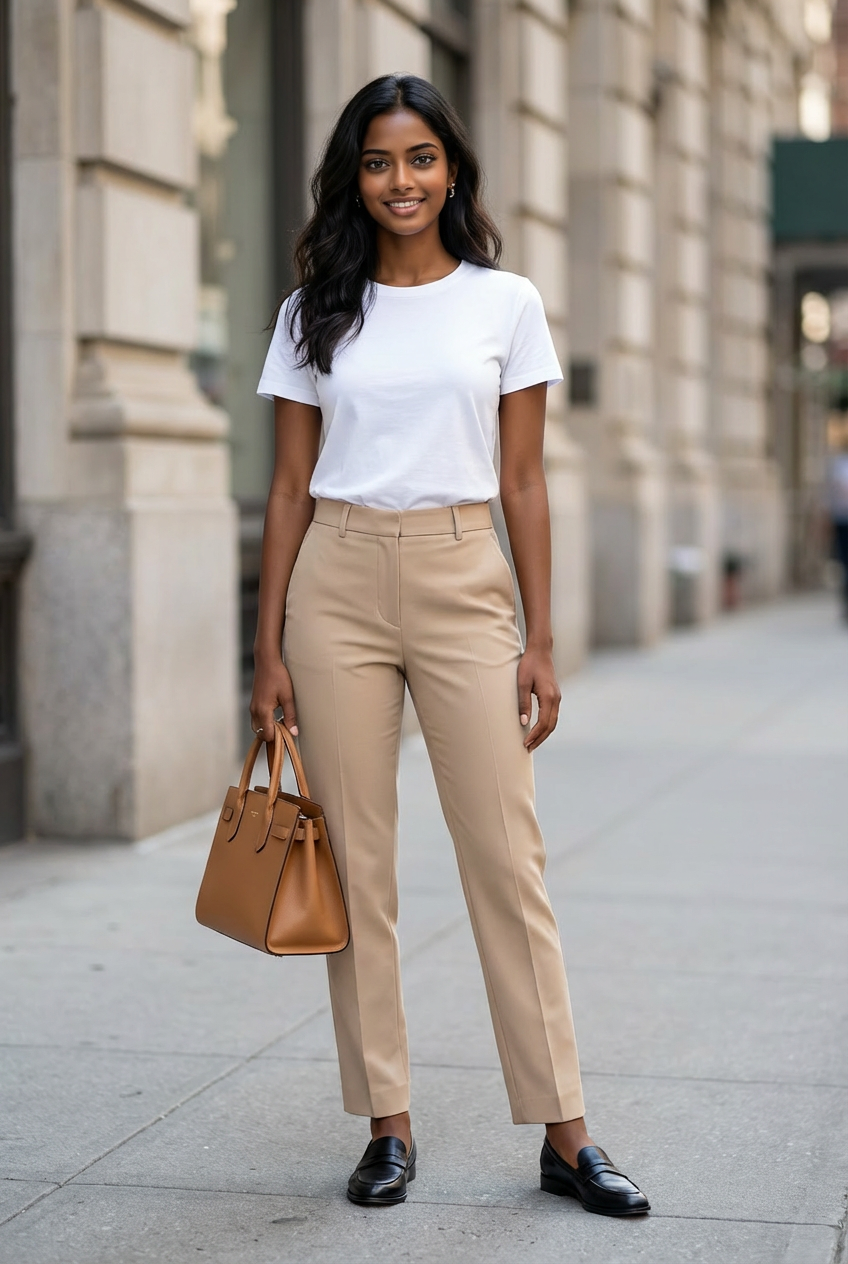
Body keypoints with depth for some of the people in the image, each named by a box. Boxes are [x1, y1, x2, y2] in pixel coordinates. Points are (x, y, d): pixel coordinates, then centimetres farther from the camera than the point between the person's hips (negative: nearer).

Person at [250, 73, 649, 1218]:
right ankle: (388, 1129, 13)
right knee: (358, 860, 3)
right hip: (338, 586, 1)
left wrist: (540, 641, 0)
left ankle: (564, 1135, 4)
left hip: (463, 581, -1)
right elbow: (291, 488, 8)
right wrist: (270, 648, 3)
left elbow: (524, 483, 5)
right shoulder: (315, 313, 7)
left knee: (508, 856, -3)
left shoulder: (506, 303, 5)